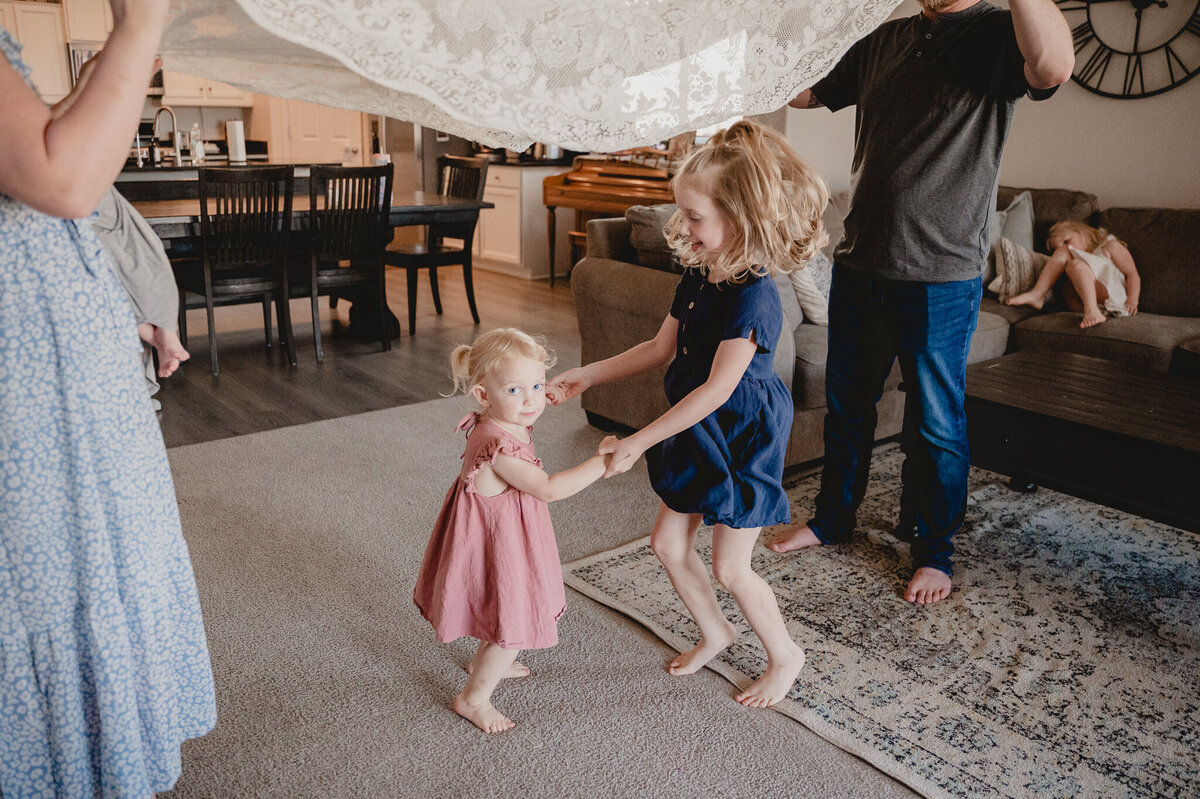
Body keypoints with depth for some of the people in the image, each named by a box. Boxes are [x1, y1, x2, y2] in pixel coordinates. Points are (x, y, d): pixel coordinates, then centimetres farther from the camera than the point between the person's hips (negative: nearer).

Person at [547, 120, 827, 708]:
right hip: (699, 436, 8)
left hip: (743, 442, -8)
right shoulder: (698, 278, 0)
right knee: (668, 542, 14)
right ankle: (714, 632, 38)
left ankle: (785, 655, 28)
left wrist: (639, 442, -26)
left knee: (729, 567, 2)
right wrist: (588, 375, 3)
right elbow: (662, 348, 9)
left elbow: (715, 390, -28)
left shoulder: (753, 297, -27)